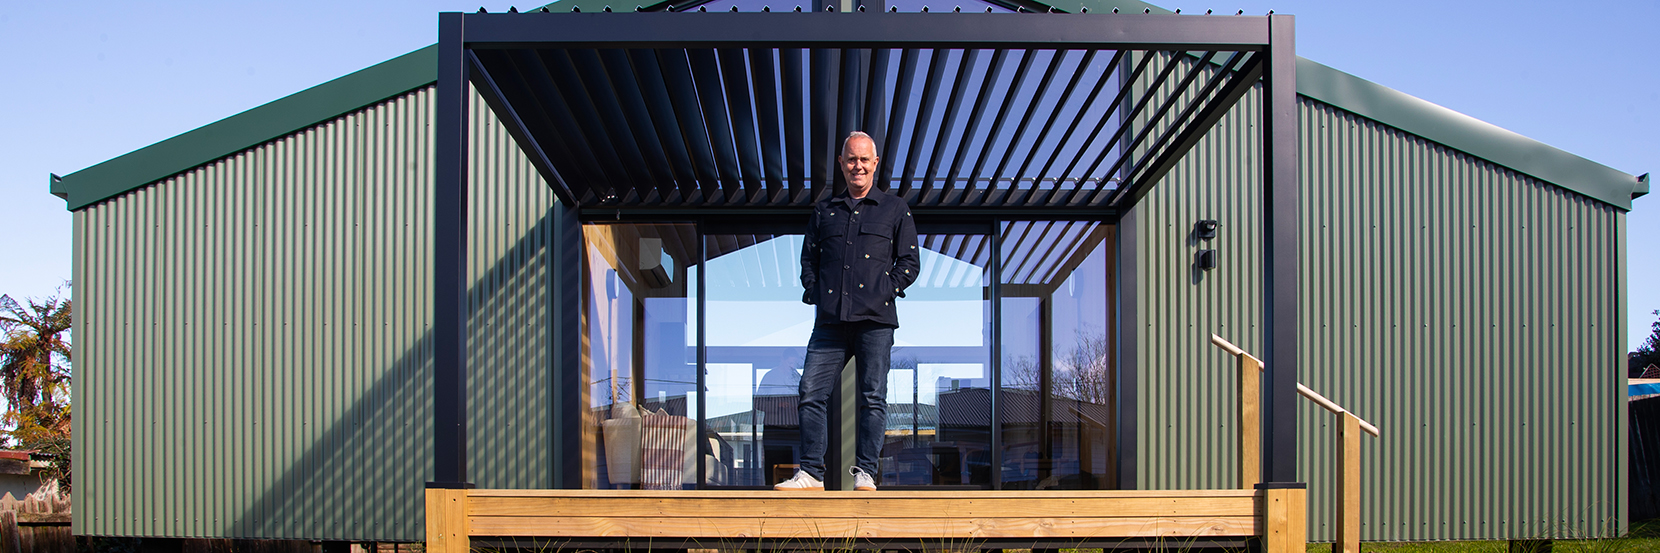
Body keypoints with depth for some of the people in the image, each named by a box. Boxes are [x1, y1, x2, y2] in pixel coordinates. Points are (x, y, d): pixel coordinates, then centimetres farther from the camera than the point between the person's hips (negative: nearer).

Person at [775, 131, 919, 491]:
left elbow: (910, 262, 8)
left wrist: (886, 291, -5)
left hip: (875, 319, -2)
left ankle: (865, 472, 4)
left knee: (873, 397, -2)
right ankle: (811, 472, 2)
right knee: (811, 393, -4)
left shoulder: (895, 209, 11)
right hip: (831, 320, 3)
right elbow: (808, 258, 21)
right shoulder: (824, 212, 19)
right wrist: (814, 292, 5)